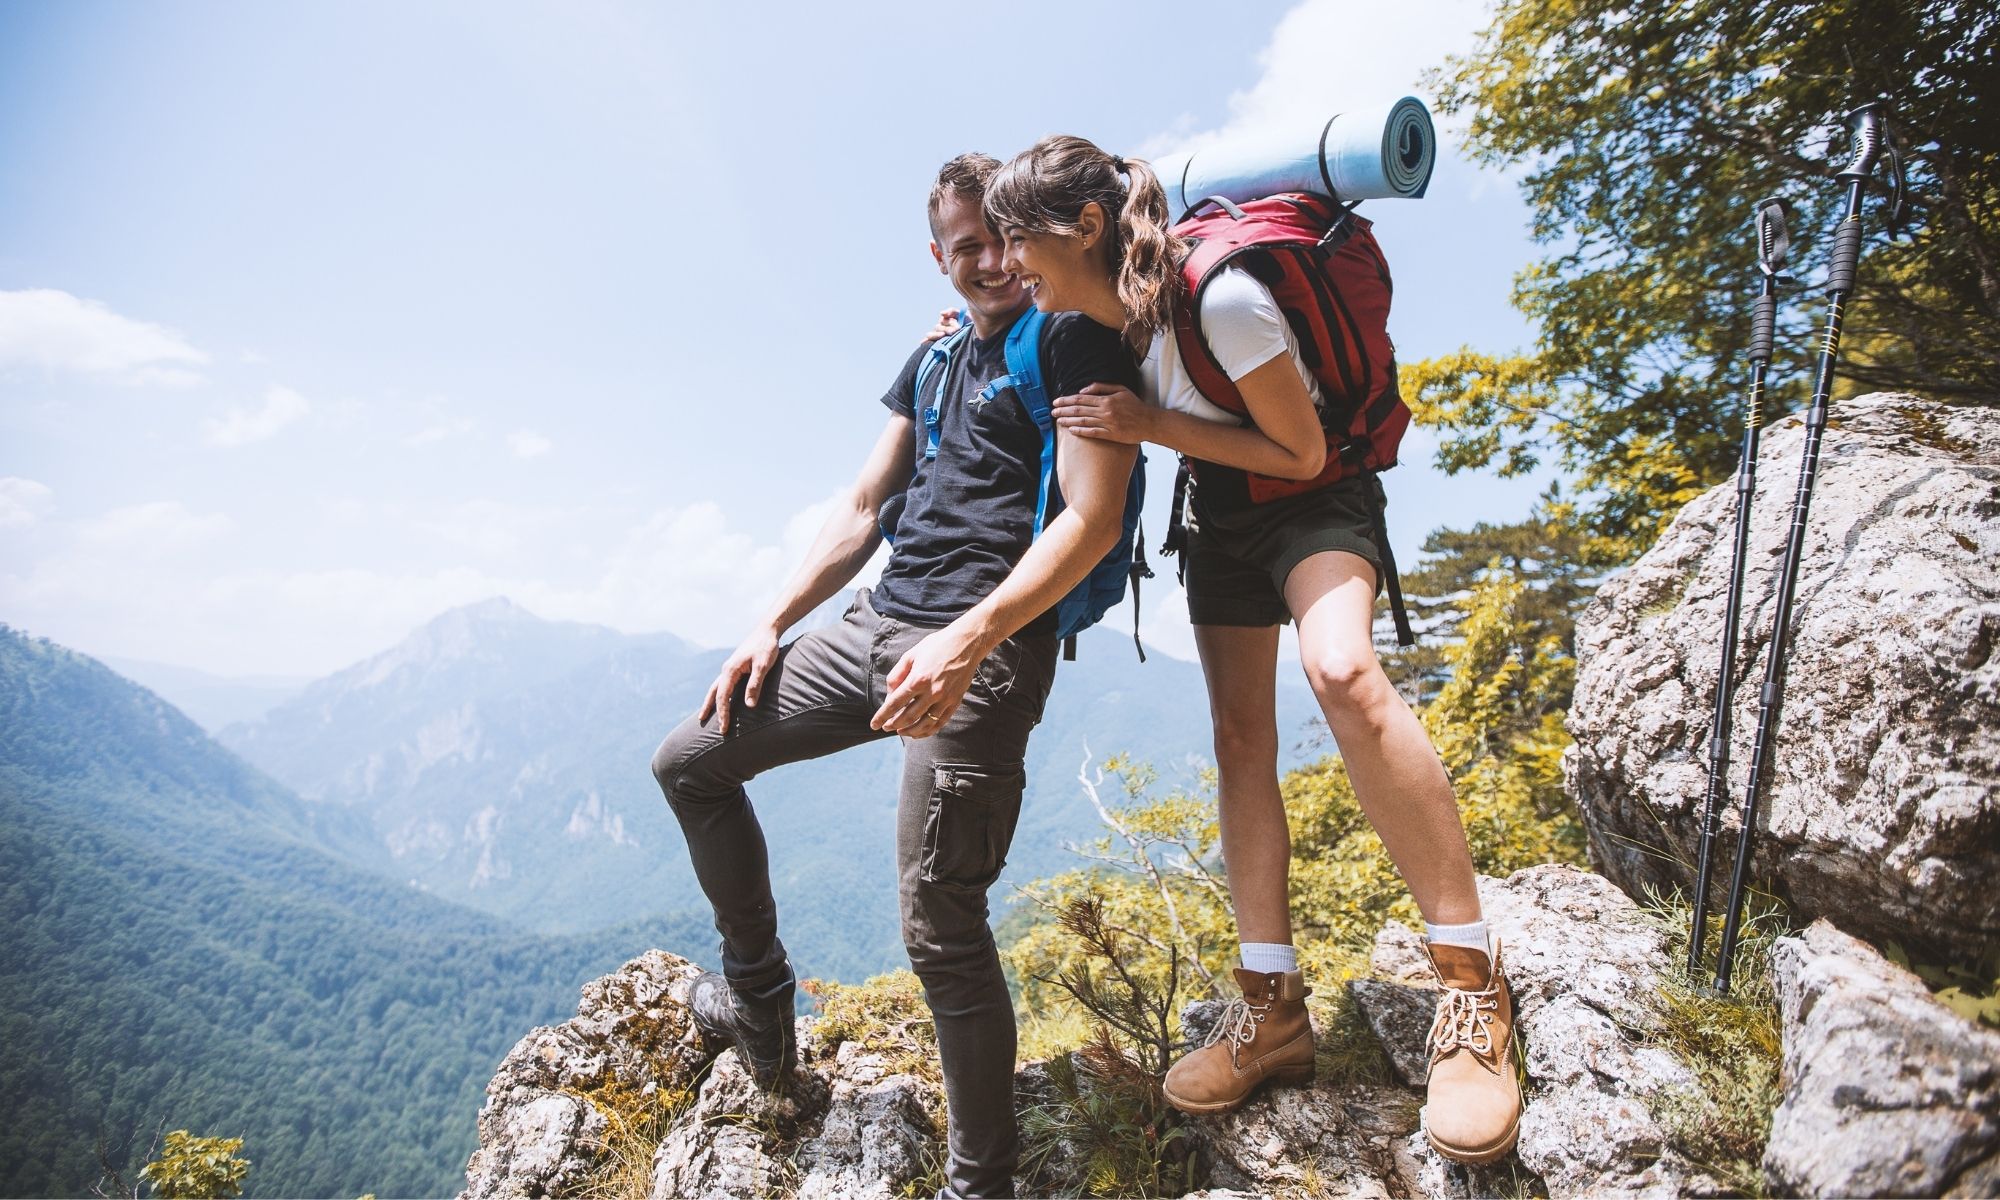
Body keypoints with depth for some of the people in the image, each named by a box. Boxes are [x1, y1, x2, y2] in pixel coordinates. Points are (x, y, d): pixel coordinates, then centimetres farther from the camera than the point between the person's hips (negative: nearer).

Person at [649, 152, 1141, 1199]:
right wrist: (772, 627, 12)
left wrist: (966, 642, -25)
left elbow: (1092, 518, -15)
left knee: (939, 927, -10)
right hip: (877, 627, 8)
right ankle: (759, 999, 27)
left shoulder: (1075, 342, -2)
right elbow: (863, 508, 21)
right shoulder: (934, 361, 21)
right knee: (688, 762, 13)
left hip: (987, 645, -8)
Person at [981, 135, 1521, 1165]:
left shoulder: (1220, 298, -29)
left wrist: (1151, 425, -26)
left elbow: (1302, 453, -21)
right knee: (1238, 734, 1)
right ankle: (1273, 1008, 7)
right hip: (1220, 518, 8)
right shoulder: (1089, 321, -6)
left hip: (1316, 502, -7)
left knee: (1340, 670, -35)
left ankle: (1471, 984, -23)